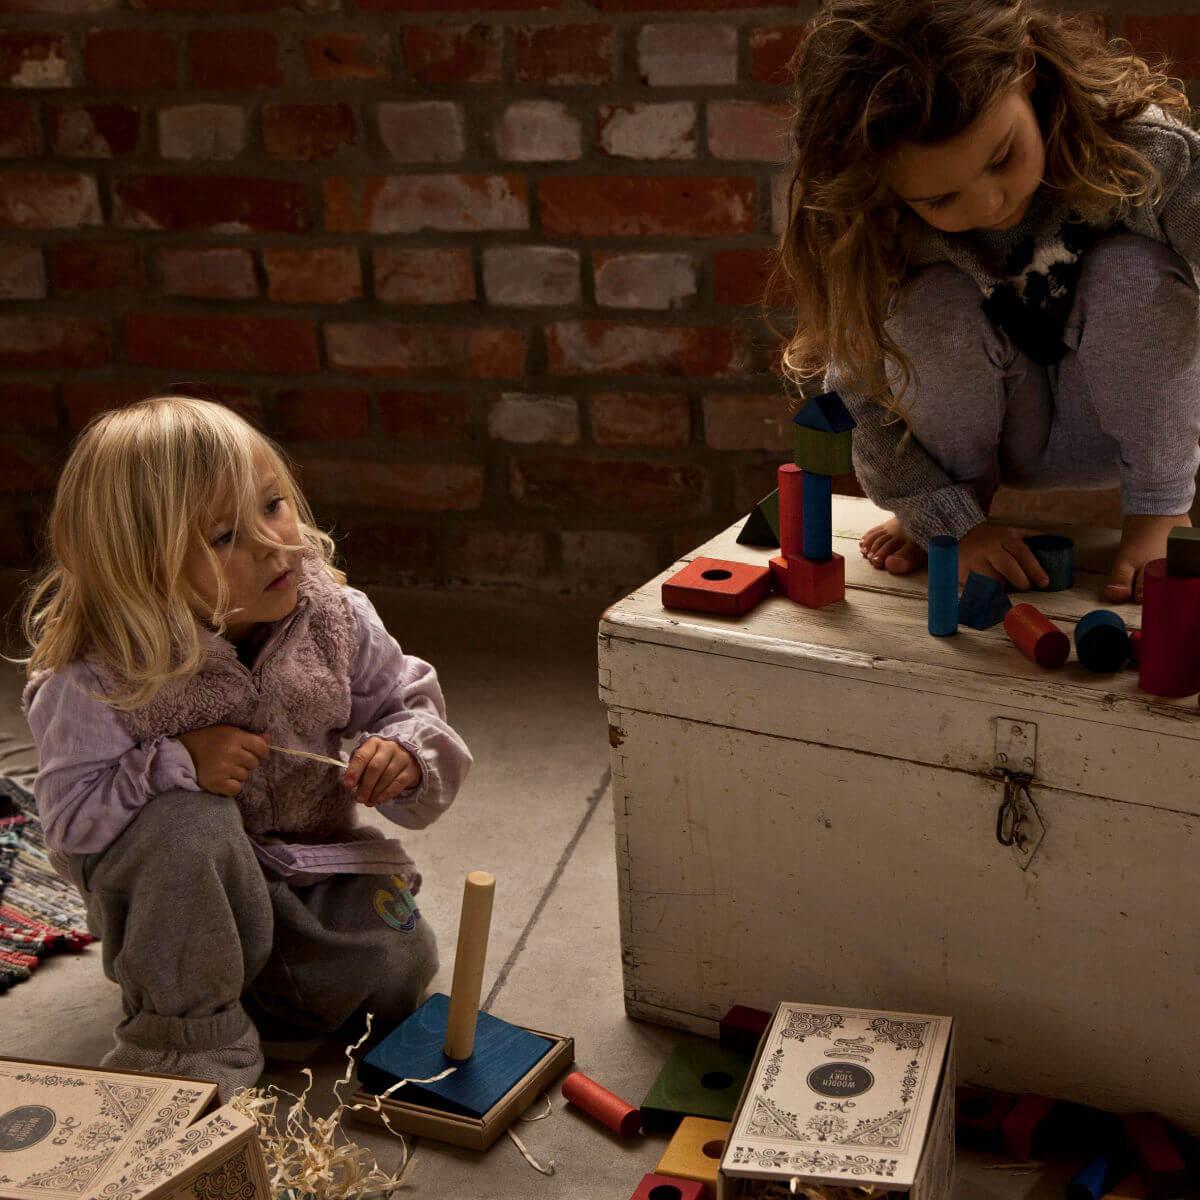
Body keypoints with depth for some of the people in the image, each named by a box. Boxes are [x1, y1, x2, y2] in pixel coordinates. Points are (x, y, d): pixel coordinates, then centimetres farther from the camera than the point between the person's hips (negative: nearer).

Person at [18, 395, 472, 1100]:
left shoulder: (335, 620, -12)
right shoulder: (100, 682, -23)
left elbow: (411, 704, 2)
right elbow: (71, 819, -19)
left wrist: (405, 753, -21)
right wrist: (175, 765, -33)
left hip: (307, 867, 3)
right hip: (179, 897, -3)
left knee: (398, 963, -19)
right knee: (189, 822, -35)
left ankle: (238, 991, 8)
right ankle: (191, 1032, -14)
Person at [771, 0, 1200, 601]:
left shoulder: (1139, 147, -29)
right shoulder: (882, 233, -24)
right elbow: (852, 396, -16)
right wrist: (954, 523, -20)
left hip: (1120, 427, 0)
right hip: (991, 434, 1)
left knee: (1133, 270, -31)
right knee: (932, 300, -29)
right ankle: (963, 496, -3)